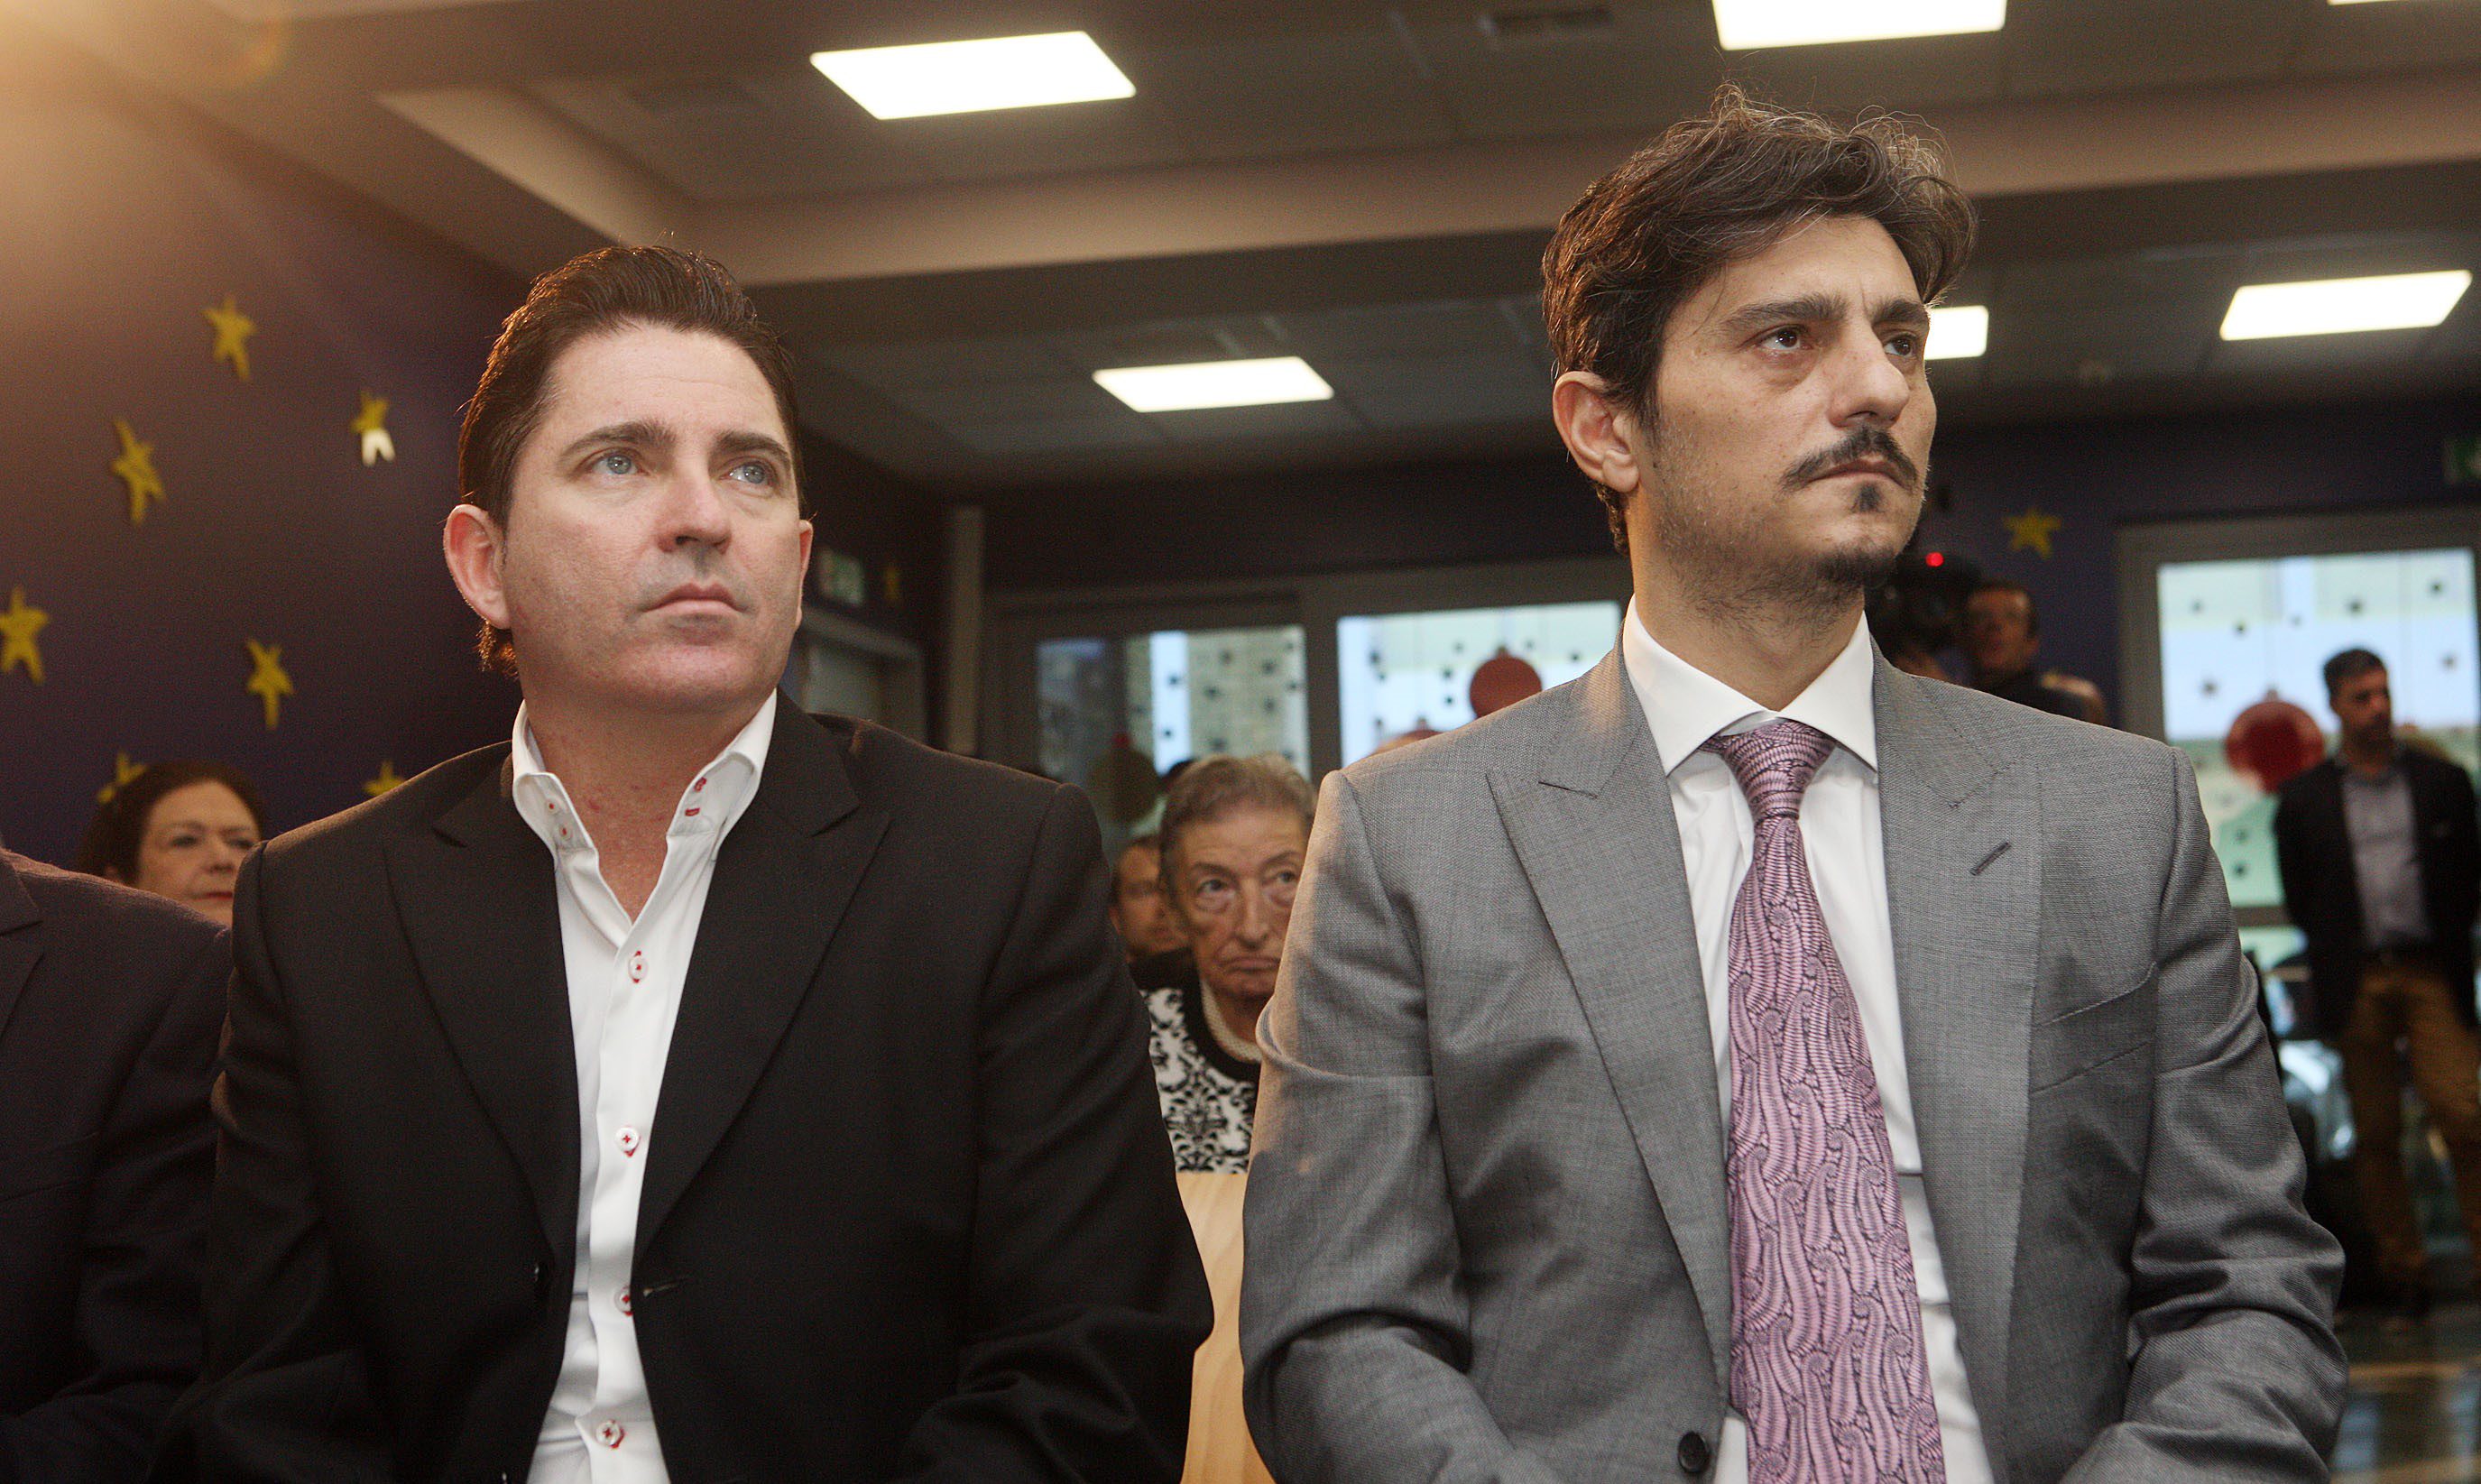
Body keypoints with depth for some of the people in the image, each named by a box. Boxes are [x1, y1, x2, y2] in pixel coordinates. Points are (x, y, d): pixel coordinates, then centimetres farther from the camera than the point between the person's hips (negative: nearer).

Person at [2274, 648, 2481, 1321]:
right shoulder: (2303, 798, 8)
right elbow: (2300, 898, 10)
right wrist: (2339, 954, 2)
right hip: (2356, 982, 0)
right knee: (2375, 1134, 3)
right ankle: (2401, 1272, 12)